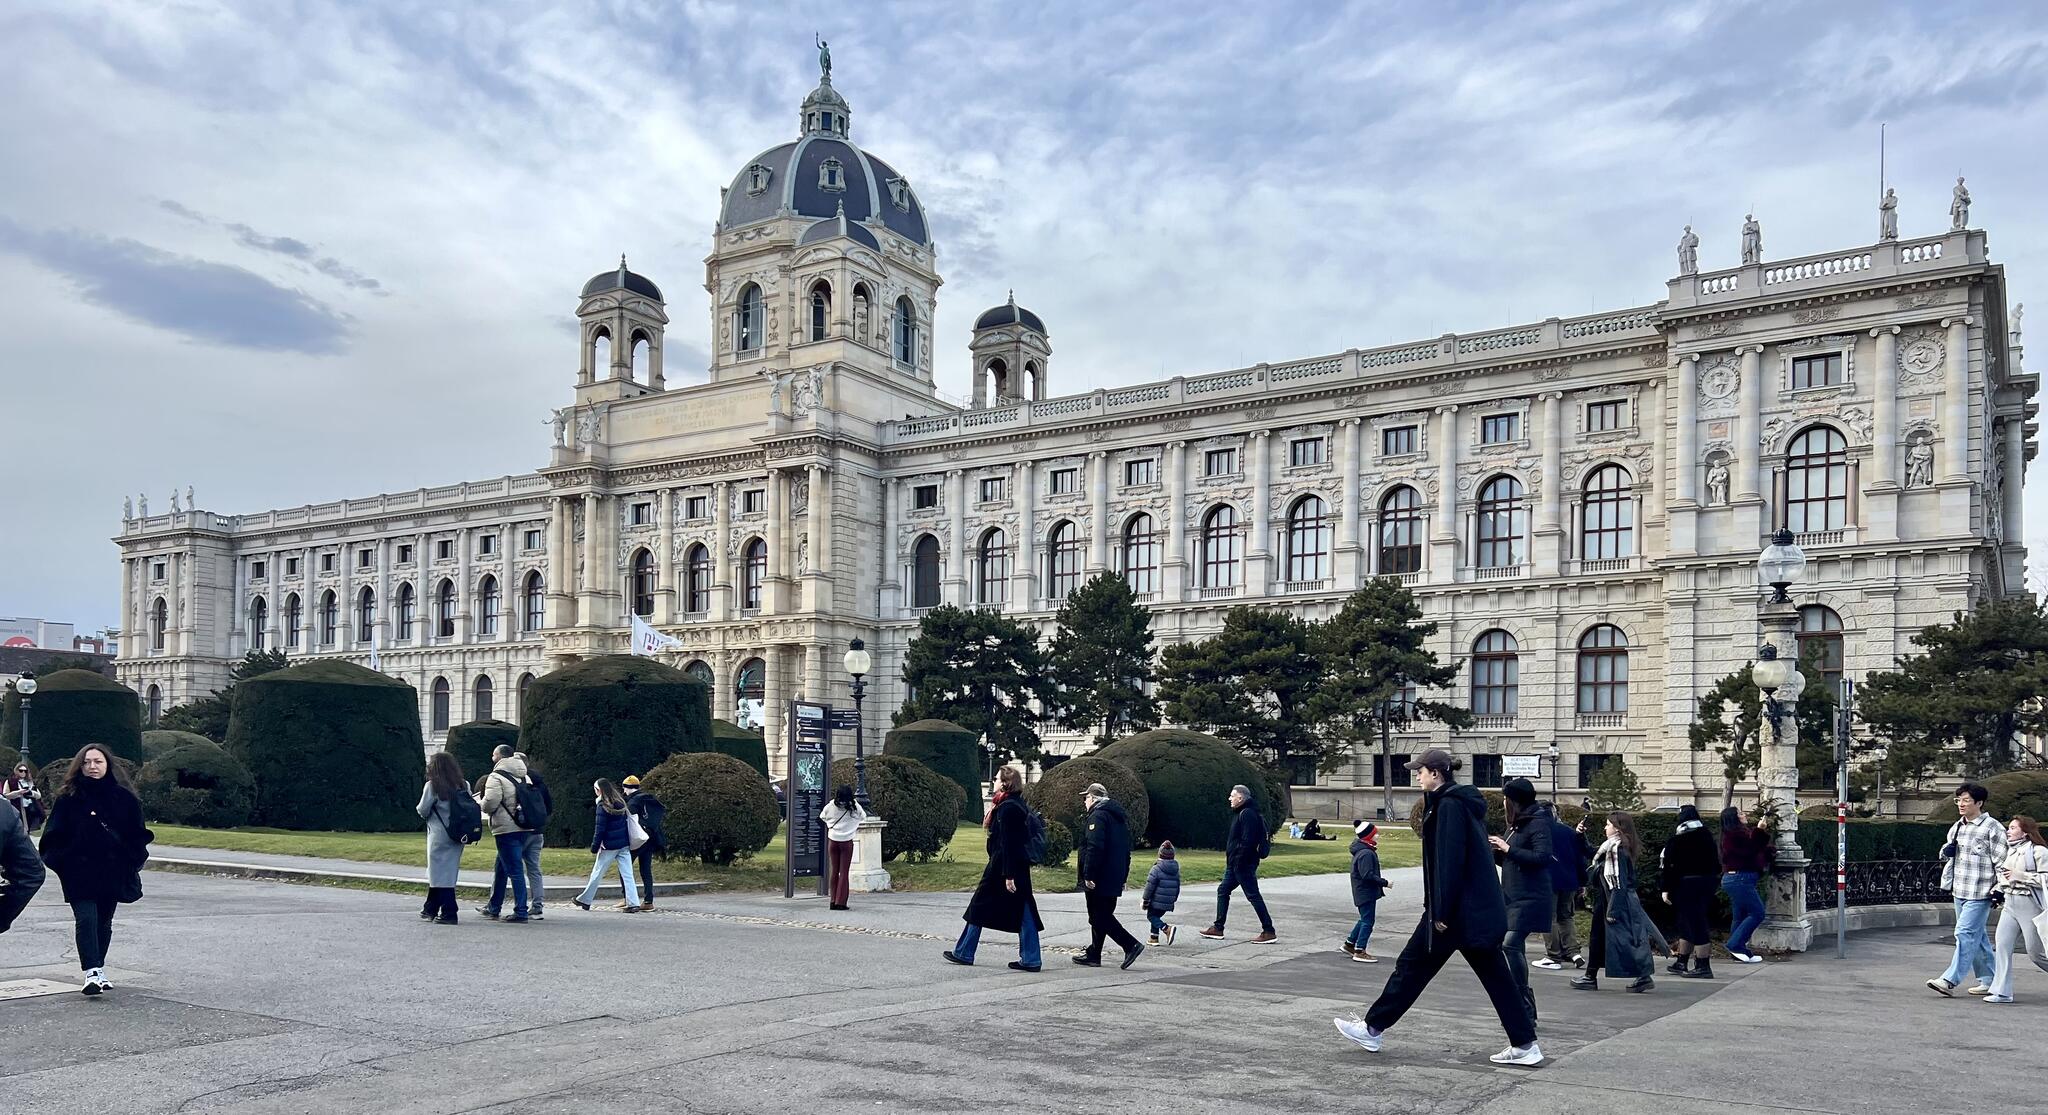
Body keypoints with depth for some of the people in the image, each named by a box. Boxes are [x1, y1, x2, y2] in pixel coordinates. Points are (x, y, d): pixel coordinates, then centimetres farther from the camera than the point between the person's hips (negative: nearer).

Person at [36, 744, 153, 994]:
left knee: (104, 922, 11)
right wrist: (61, 861, -9)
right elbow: (54, 835, 2)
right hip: (80, 873, -2)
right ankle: (92, 973, -19)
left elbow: (137, 833, 8)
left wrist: (132, 861, 0)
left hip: (112, 872, 2)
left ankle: (98, 971, 22)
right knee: (86, 919, -15)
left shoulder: (123, 797, 4)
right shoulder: (68, 798, 1)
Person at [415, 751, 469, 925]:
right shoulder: (463, 785, 3)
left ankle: (448, 913, -2)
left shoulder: (432, 786, -11)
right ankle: (431, 909, 27)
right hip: (458, 836, 6)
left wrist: (420, 809, 15)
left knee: (441, 873, 1)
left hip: (439, 835, -6)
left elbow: (423, 811, -7)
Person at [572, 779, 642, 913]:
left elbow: (599, 829, -12)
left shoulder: (602, 806, -12)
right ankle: (633, 903, -6)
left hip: (609, 846, -6)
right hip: (624, 845, 6)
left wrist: (594, 847, -4)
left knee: (597, 874, 10)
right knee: (627, 875, 1)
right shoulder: (620, 802, 7)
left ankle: (584, 901, 23)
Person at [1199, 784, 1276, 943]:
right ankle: (1218, 928, 21)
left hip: (1244, 864, -11)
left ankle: (1269, 932, -3)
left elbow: (1248, 841, -25)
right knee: (1222, 890, 15)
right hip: (1235, 864, 11)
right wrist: (1230, 858, 19)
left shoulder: (1248, 814, -17)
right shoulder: (1243, 813, 16)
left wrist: (1240, 860, -23)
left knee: (1253, 895, -7)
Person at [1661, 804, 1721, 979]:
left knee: (1695, 925, -5)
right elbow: (1716, 862, 14)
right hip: (1709, 882, 8)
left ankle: (1703, 967, -5)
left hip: (1688, 884, -8)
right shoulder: (1707, 837, 10)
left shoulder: (1677, 840, -11)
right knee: (1687, 923, 17)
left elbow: (1670, 866, -13)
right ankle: (1681, 963, 24)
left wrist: (1666, 890, -10)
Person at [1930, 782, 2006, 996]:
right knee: (1977, 937, 14)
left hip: (1980, 892, -8)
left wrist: (1999, 889, -13)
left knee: (1965, 934, -11)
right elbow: (1946, 854, 27)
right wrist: (1946, 850, 3)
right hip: (1959, 890, 8)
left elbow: (2001, 860, -9)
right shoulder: (1956, 827, 14)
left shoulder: (1992, 827, -8)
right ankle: (1989, 981, 23)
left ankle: (1950, 980, -12)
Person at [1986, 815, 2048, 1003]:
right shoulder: (2008, 851, 14)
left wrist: (2019, 875, -18)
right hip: (2010, 904, 7)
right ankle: (2002, 992, -3)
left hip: (2029, 904, -7)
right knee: (2002, 946, -4)